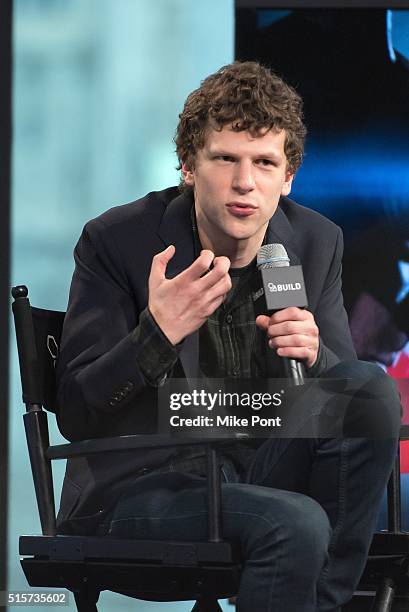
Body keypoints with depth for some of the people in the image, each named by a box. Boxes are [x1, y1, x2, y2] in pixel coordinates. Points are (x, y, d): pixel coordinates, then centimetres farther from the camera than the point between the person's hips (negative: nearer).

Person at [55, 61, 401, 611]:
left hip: (262, 473, 5)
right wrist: (158, 334, -28)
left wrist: (313, 357, -17)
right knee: (296, 524, -32)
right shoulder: (117, 241, -9)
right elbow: (75, 416, -10)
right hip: (137, 491, -5)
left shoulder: (316, 243, 3)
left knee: (372, 385, -20)